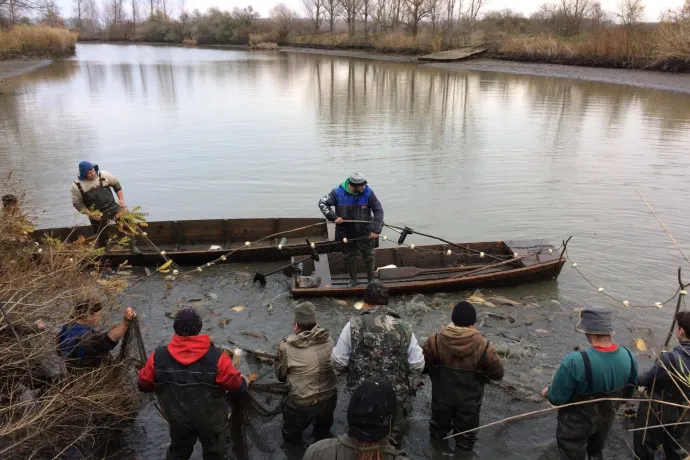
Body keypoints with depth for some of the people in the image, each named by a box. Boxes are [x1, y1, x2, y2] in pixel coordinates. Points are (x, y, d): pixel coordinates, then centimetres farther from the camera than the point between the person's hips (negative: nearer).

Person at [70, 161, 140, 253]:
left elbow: (116, 184, 11)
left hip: (112, 207, 1)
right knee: (101, 238, 8)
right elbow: (77, 203, -4)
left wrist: (121, 199, 2)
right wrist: (90, 214, -14)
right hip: (96, 214, 0)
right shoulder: (77, 186, -7)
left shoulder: (104, 175, -4)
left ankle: (133, 246, -7)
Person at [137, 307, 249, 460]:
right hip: (212, 420, -2)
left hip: (178, 420, 2)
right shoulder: (216, 357, -30)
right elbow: (238, 384, -16)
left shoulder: (158, 357, -22)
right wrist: (245, 381, 7)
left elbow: (143, 385, -5)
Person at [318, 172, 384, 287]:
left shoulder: (368, 192, -16)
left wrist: (376, 230, -19)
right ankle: (353, 280, 37)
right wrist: (334, 217, -19)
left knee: (369, 257, 10)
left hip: (365, 233, 0)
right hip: (345, 233, 1)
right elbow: (322, 203, -6)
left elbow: (378, 211, -11)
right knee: (349, 257, 16)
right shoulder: (338, 193, -16)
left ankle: (372, 280, 31)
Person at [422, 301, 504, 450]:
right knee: (466, 435, 24)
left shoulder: (435, 340, -21)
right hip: (469, 401, -2)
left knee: (439, 426, 31)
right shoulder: (483, 345, -24)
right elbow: (498, 373, -11)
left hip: (442, 397, 2)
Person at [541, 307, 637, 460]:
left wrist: (547, 392, -4)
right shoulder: (628, 356, -19)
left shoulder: (574, 362, -39)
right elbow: (628, 392, -1)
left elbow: (557, 398, -26)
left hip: (576, 424, -5)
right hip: (606, 419, 5)